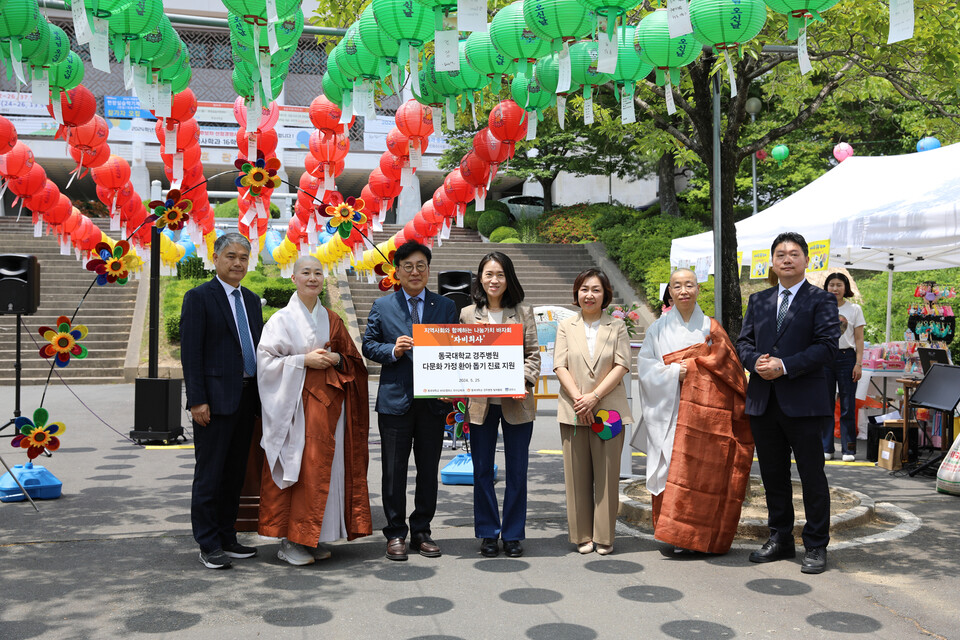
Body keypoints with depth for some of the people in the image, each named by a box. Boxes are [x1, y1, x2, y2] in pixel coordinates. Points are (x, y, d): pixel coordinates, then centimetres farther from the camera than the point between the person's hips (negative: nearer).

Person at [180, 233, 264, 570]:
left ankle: (227, 538, 23)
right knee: (210, 475, 0)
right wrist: (197, 400, -16)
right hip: (216, 399, -7)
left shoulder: (252, 299, 16)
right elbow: (190, 353, -10)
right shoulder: (199, 297, -5)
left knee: (235, 473, 13)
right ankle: (208, 545, 10)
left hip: (247, 399, 7)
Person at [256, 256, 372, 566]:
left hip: (328, 401, 5)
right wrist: (304, 360, -14)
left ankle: (313, 537, 15)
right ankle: (290, 540, 3)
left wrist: (337, 359, -4)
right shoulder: (282, 318, 0)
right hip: (296, 403, -5)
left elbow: (352, 358, 18)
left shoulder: (331, 320, 13)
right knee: (297, 467, -6)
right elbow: (265, 360, -6)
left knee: (325, 468, 4)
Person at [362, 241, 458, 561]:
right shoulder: (382, 306, 7)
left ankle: (421, 532, 21)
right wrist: (393, 351, -13)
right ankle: (396, 534, 16)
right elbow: (369, 345, 6)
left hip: (433, 399, 2)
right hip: (395, 399, -1)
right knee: (394, 470, 4)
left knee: (429, 469, 9)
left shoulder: (446, 306, 9)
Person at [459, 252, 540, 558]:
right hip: (481, 402, 0)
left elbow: (533, 354, 4)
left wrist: (524, 382, -10)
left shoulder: (523, 313, 7)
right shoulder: (467, 314, 8)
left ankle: (513, 534, 18)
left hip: (516, 403, 0)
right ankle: (488, 533, 20)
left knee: (517, 470, 5)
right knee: (482, 470, 7)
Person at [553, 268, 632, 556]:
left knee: (607, 474, 1)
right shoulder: (566, 327, 11)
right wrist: (578, 398, -12)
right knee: (577, 475, 3)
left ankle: (604, 537, 11)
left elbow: (621, 365, -2)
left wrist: (594, 396, -12)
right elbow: (560, 365, 2)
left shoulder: (617, 326, 8)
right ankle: (582, 535, 13)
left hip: (609, 410, -1)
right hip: (573, 412, 1)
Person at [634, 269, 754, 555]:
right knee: (675, 467, -4)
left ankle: (703, 537, 4)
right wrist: (675, 373, -12)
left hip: (706, 408, 0)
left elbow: (723, 363, 2)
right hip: (672, 410, 0)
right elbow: (645, 366, 2)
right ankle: (677, 537, 2)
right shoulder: (659, 328, 11)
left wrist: (685, 366, -6)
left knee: (707, 471, -4)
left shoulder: (711, 327, 11)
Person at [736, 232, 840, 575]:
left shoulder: (821, 300, 0)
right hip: (763, 401, 5)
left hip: (803, 401, -5)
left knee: (812, 475, 2)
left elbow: (827, 345, -10)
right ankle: (780, 539, 26)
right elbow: (744, 341, 13)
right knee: (773, 474, 13)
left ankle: (816, 547, 13)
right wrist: (756, 362, -9)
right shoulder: (758, 301, 15)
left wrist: (785, 366, -18)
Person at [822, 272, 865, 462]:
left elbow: (859, 340, 3)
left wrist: (858, 364, -6)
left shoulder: (854, 309, 6)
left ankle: (849, 449, 5)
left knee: (848, 405, -1)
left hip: (846, 357, -1)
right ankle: (826, 448, 9)